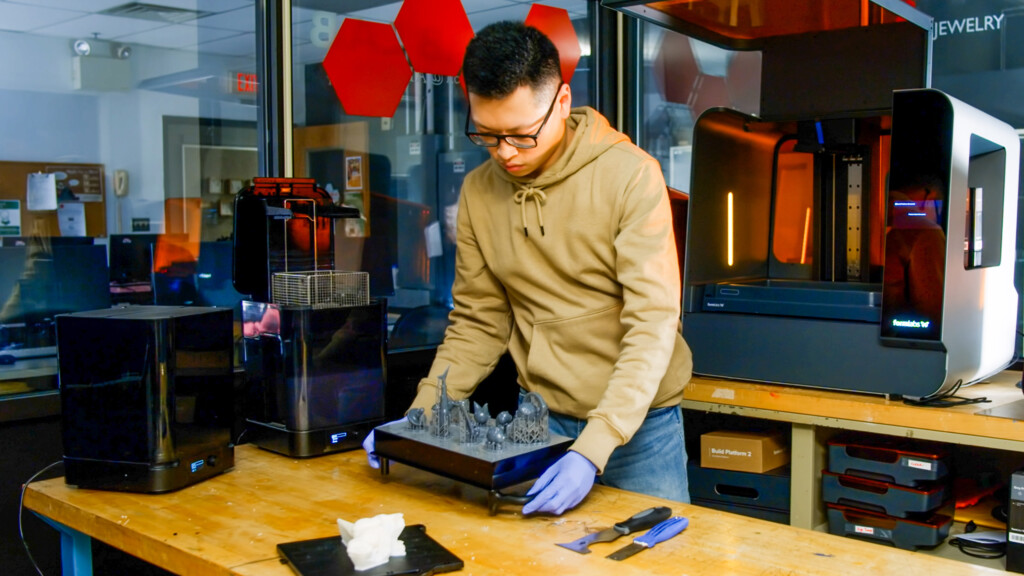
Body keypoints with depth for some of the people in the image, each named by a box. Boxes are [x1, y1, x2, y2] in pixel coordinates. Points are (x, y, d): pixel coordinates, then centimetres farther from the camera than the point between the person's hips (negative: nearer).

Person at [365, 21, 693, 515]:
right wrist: (420, 417, -6)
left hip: (638, 423, -3)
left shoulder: (630, 176, -16)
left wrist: (593, 448, -31)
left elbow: (652, 325, -21)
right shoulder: (478, 191, 0)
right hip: (538, 420, 3)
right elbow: (477, 322, 6)